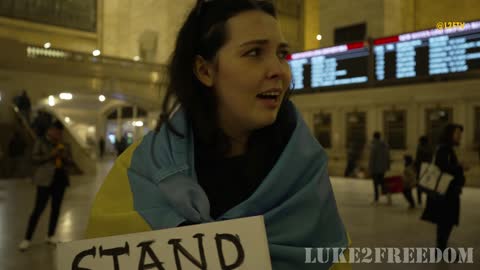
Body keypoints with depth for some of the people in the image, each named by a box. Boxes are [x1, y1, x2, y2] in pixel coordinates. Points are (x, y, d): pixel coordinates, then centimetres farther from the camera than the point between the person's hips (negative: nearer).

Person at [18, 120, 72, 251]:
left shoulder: (64, 145, 12)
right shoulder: (41, 142, 0)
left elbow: (69, 161, 12)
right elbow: (34, 159, -6)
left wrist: (64, 156, -9)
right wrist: (50, 155, -18)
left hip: (60, 178, 5)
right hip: (46, 179, -5)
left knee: (56, 208, 9)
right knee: (38, 209, -6)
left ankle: (50, 236, 21)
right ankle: (27, 239, 1)